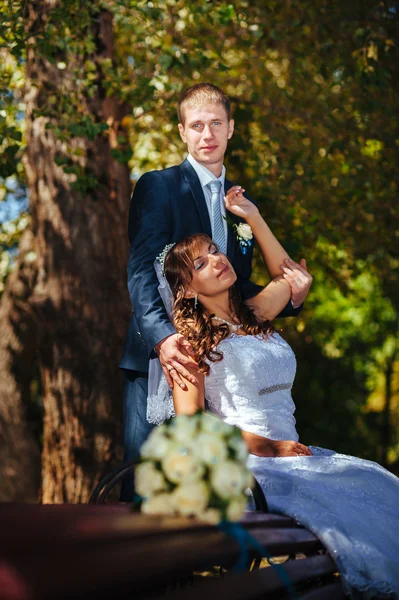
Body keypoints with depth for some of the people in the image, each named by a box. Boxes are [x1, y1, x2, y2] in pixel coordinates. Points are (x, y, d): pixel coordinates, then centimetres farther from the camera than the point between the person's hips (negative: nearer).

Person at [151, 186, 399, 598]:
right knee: (337, 508, -32)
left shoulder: (254, 317, 19)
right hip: (244, 464, -7)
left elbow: (285, 276, 39)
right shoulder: (193, 337, 1)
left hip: (292, 452, 7)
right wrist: (268, 448, -11)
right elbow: (189, 420, -7)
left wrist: (252, 216, 31)